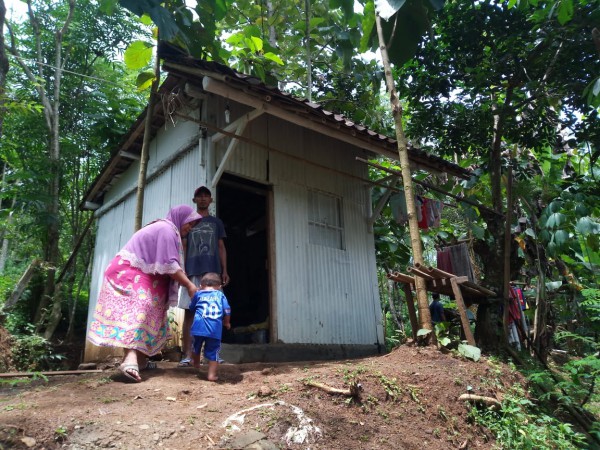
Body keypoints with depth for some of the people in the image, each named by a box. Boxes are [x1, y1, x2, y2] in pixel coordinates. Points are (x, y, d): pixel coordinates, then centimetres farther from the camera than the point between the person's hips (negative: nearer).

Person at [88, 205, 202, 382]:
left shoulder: (165, 229, 17)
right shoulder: (167, 229, -15)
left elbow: (170, 263, 17)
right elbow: (169, 265, -21)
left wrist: (186, 283, 13)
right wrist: (189, 285, -15)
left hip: (138, 275, 11)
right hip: (129, 273, -11)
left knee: (150, 315, 10)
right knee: (138, 308, -26)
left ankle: (140, 359, 13)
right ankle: (130, 358, -39)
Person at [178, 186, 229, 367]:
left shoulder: (216, 222, 19)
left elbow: (221, 248, 15)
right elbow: (182, 248, 10)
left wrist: (224, 270, 4)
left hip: (212, 271, 1)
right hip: (192, 272, -1)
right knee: (189, 311, -4)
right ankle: (187, 354, -4)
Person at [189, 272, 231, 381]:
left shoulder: (198, 294, 16)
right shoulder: (221, 295, 14)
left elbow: (191, 308, 27)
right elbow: (227, 311, 7)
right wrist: (226, 323, 24)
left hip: (198, 327, 1)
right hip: (215, 330, -1)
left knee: (196, 348, 25)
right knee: (213, 352, 9)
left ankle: (196, 366, 44)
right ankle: (212, 374, 7)